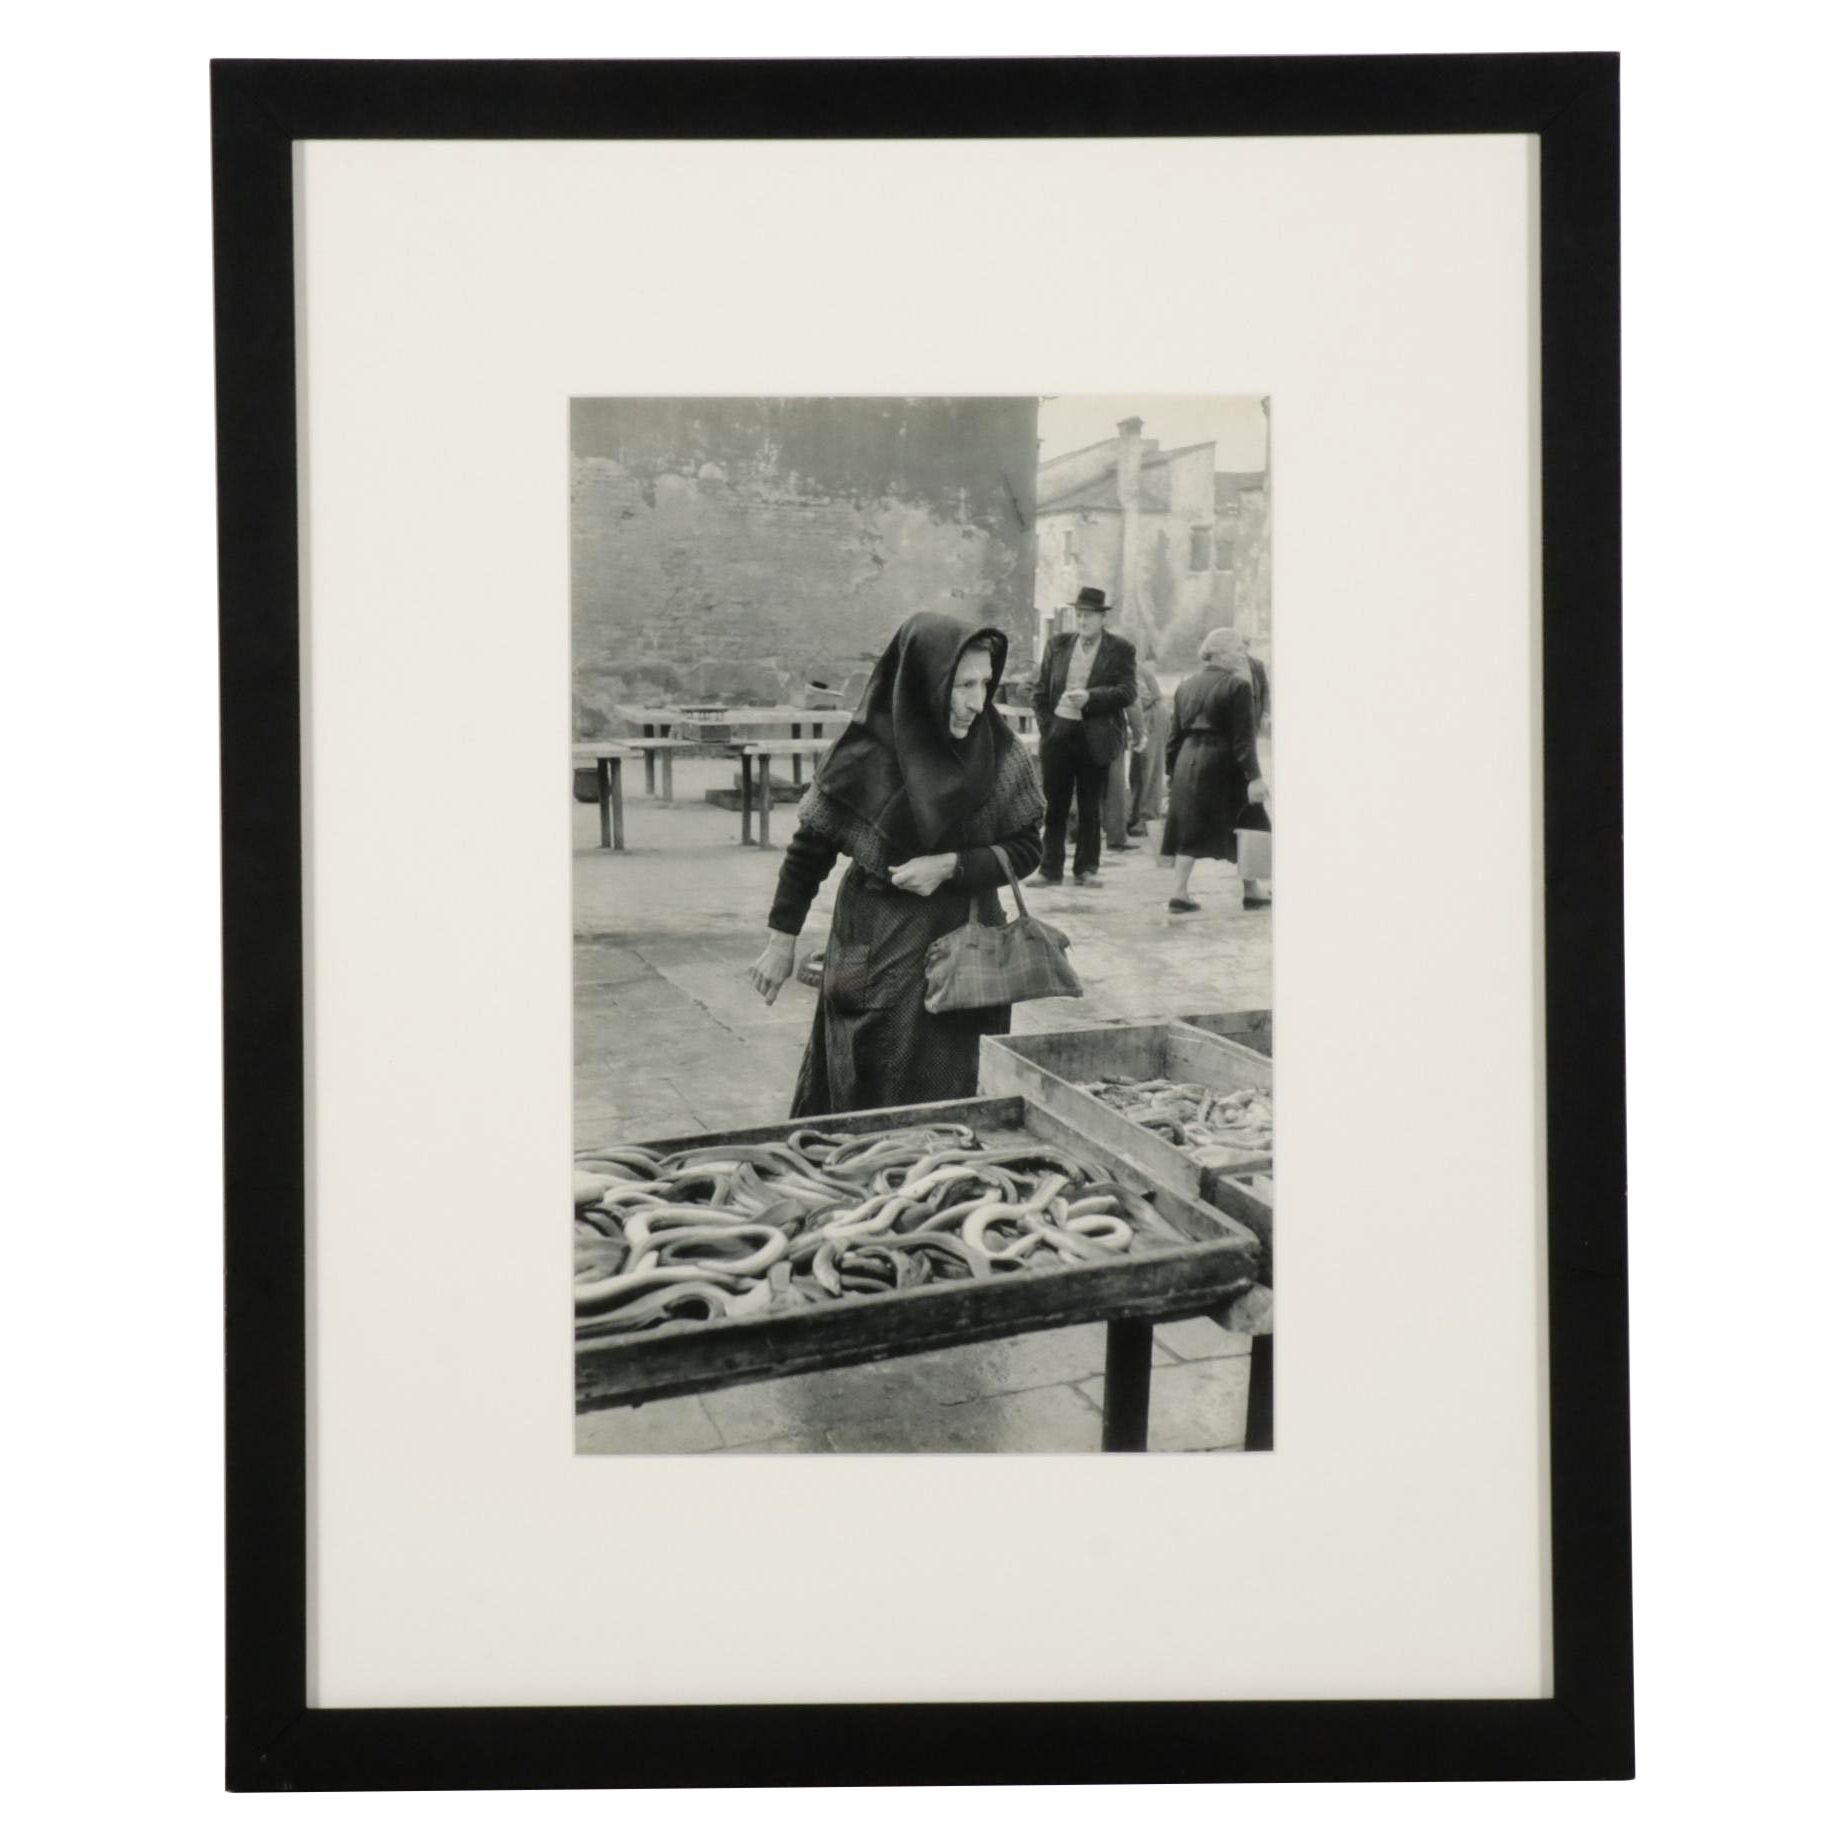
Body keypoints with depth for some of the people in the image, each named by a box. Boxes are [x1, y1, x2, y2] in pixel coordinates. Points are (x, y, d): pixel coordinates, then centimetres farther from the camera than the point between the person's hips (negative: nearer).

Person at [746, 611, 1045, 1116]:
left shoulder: (1000, 754, -6)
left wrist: (949, 866, -15)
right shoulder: (868, 755, -13)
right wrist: (780, 941, 0)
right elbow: (810, 846, -3)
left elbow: (1026, 847, 1)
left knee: (951, 1102, 6)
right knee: (870, 1099, 3)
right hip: (878, 955, -2)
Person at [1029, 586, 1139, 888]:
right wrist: (1045, 725, 4)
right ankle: (1050, 869, 8)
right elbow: (1041, 690, 14)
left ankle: (1086, 869, 13)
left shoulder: (1121, 650, 1)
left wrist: (1090, 696, -18)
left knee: (1091, 808, 5)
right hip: (1059, 733, 2)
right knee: (1054, 805, 3)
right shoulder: (1058, 644, 10)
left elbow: (1128, 692, -8)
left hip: (1096, 738, -2)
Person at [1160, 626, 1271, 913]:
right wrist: (1253, 776, -16)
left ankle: (1179, 893, 1)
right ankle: (1251, 891, 17)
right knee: (1245, 827, 9)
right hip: (1222, 763, -5)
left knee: (1190, 831, 8)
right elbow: (1243, 736, -15)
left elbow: (1175, 734, 13)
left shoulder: (1184, 687, 10)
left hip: (1188, 762, 6)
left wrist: (1173, 772, 18)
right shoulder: (1236, 686, -10)